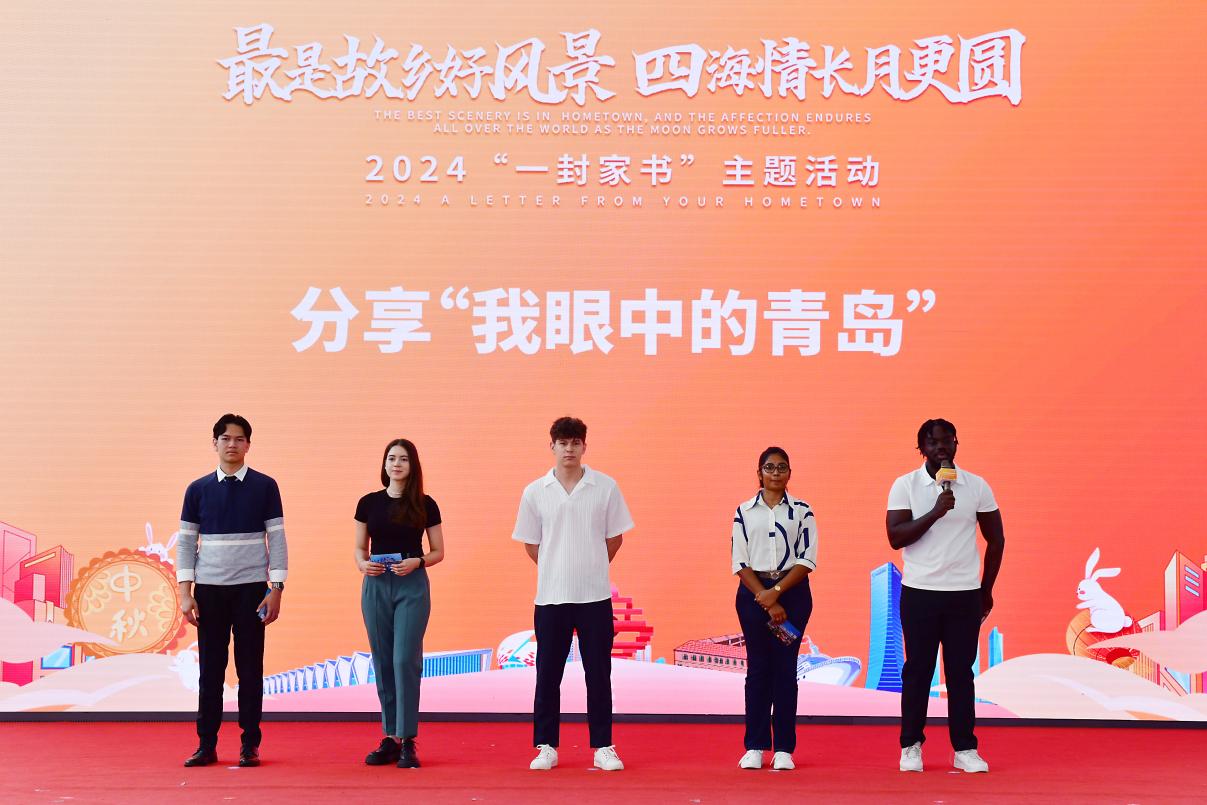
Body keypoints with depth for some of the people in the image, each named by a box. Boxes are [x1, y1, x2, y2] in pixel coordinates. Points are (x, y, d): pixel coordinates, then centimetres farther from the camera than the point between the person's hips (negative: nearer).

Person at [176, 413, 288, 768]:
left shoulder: (265, 487, 2)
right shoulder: (198, 489, 6)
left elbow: (277, 539, 1)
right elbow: (186, 541, 6)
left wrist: (276, 589, -6)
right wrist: (185, 592, -1)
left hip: (251, 589, -1)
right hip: (209, 590, 1)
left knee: (250, 668, 3)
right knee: (210, 668, 4)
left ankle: (250, 745, 10)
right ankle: (207, 745, 11)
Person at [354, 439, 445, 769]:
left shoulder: (425, 505, 1)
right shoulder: (369, 503, 6)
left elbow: (438, 552, 5)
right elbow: (360, 547, 11)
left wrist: (416, 562, -14)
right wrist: (363, 564, -11)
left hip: (412, 586, -2)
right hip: (376, 585, 3)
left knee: (405, 660, -9)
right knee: (383, 663, 6)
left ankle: (408, 741, -4)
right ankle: (390, 738, 14)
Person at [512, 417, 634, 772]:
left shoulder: (606, 487, -2)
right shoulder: (534, 492, 0)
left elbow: (614, 538, 7)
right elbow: (531, 544, 9)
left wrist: (590, 569, 9)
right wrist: (558, 571, 9)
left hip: (595, 596, 0)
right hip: (551, 596, 1)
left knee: (599, 673, 5)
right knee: (547, 674, 5)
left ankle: (603, 747, 14)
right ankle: (546, 746, 15)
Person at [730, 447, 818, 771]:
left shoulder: (802, 511, 3)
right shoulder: (744, 511, 5)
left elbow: (807, 560, -3)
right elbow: (740, 561, 1)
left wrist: (777, 591, -12)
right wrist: (764, 597, -9)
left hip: (792, 591, 0)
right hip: (753, 592, 1)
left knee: (785, 667, 0)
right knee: (757, 667, 2)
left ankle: (784, 748, 5)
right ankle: (755, 747, 7)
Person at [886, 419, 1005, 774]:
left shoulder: (977, 486, 2)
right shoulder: (905, 485, -2)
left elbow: (996, 539, 10)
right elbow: (896, 537, -11)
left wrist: (986, 589, 12)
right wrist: (936, 512, -20)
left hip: (965, 594, 1)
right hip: (919, 593, -1)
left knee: (961, 671, 5)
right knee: (917, 670, 5)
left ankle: (965, 749, 12)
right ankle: (911, 746, 15)